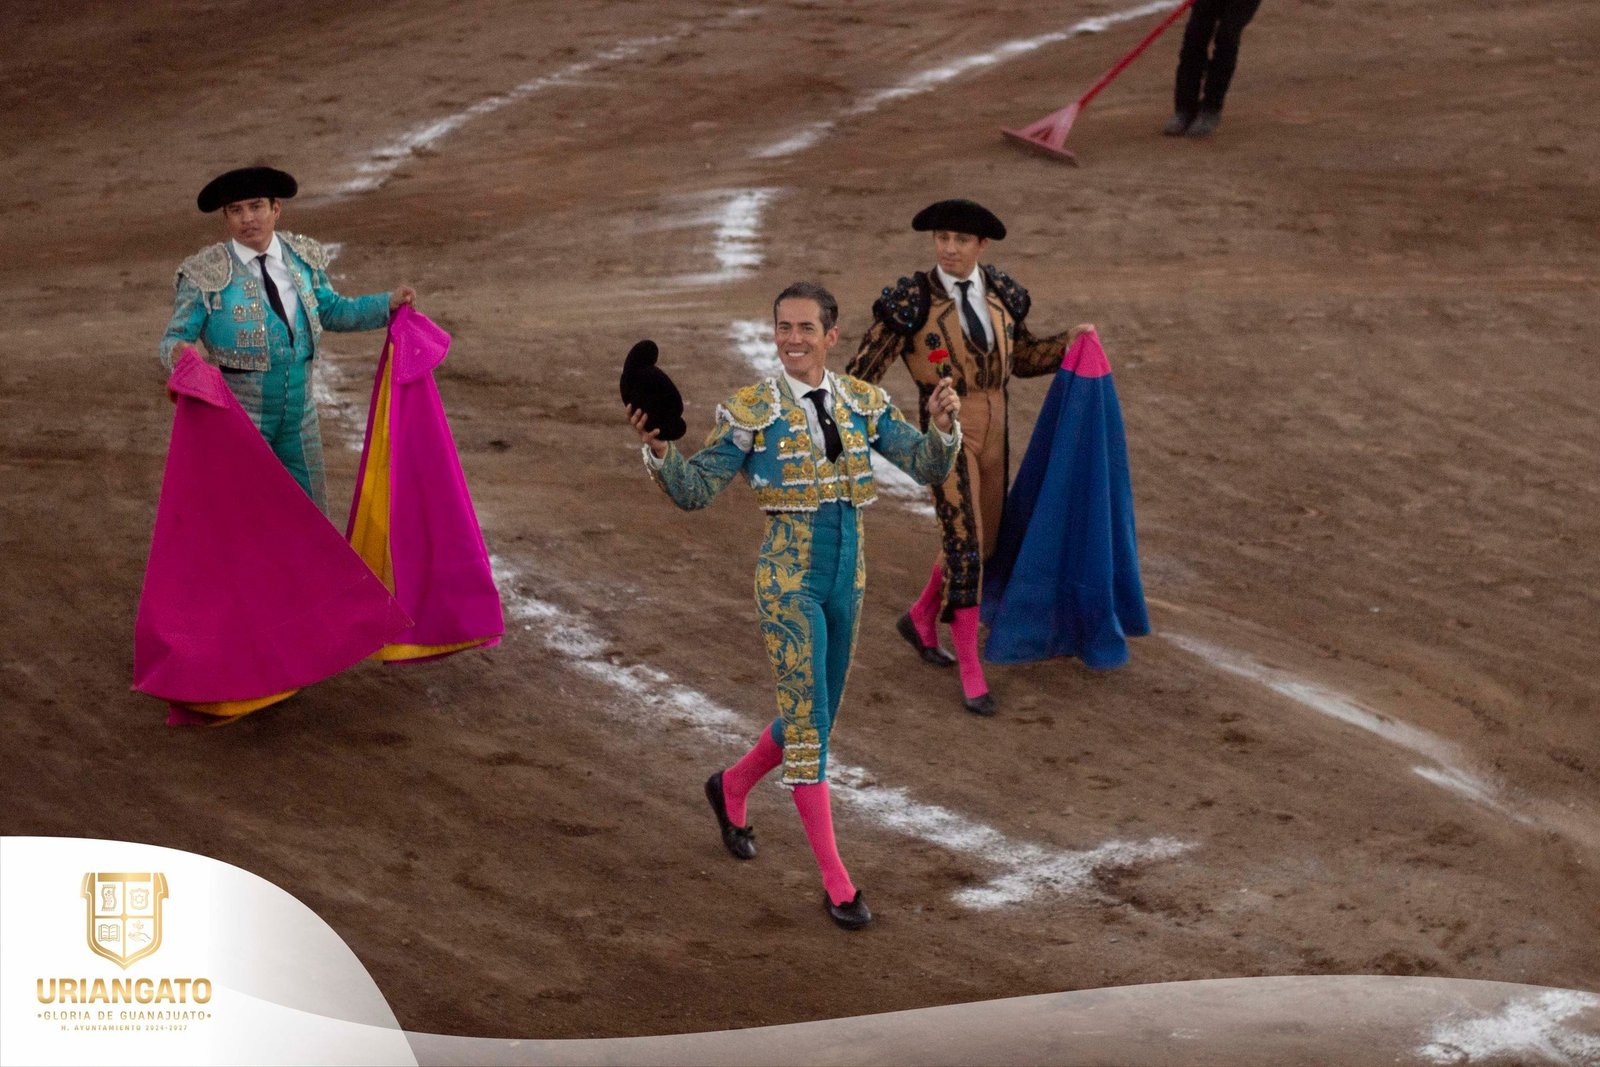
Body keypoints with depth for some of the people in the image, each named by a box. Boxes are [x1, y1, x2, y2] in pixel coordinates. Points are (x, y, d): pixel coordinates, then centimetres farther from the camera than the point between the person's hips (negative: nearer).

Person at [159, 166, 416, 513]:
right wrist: (179, 354, -34)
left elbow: (331, 310, 15)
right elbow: (175, 338, -11)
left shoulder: (303, 258, 2)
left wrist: (389, 304, 5)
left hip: (299, 407, 4)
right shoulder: (205, 274, -12)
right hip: (239, 413, -4)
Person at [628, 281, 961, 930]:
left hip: (847, 577, 5)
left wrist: (944, 426, -21)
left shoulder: (863, 403, 3)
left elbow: (928, 469, -1)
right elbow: (695, 492, -8)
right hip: (788, 578, -5)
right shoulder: (751, 411, -8)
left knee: (814, 718, 18)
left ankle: (732, 787, 46)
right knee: (808, 723, -7)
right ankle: (835, 882, 0)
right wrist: (657, 448, -27)